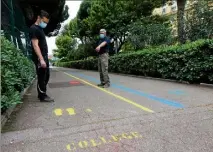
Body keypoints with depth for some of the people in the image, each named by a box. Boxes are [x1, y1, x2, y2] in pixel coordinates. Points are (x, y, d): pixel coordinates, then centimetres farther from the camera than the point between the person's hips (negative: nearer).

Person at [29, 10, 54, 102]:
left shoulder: (39, 29, 19)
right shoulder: (34, 28, -10)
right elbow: (35, 45, -19)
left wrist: (45, 58, 18)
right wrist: (41, 59, -26)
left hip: (44, 56, 10)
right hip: (39, 58, -10)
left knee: (46, 76, 13)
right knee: (41, 77, -4)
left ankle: (41, 94, 24)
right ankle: (42, 96, 5)